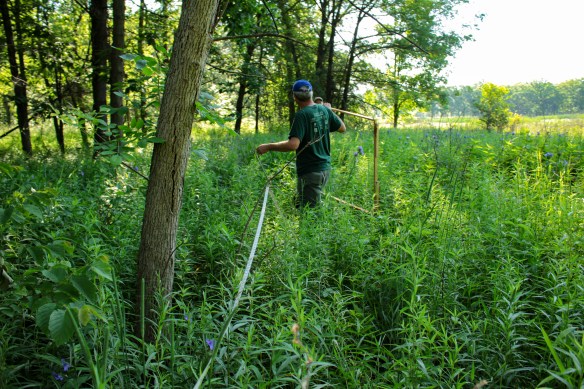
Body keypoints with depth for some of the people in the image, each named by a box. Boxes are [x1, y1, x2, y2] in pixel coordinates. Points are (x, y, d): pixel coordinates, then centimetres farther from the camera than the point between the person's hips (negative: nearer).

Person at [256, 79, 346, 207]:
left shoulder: (302, 115, -18)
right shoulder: (324, 110, 3)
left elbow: (293, 145, -29)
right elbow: (342, 128, 17)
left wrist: (268, 147, -18)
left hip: (310, 172, -8)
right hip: (325, 168, 8)